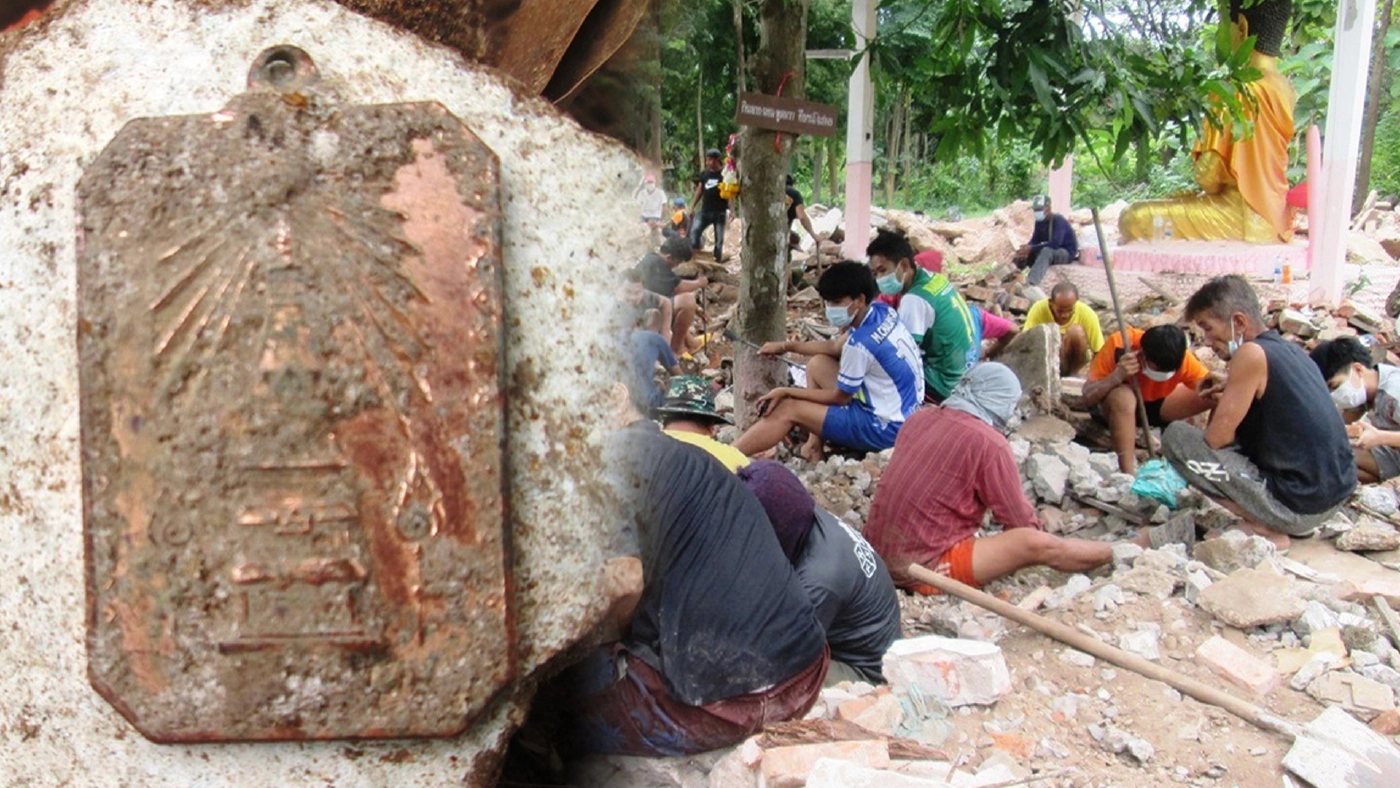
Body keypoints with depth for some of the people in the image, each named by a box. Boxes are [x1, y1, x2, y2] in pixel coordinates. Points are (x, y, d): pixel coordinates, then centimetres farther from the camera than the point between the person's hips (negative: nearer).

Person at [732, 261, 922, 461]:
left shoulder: (860, 344, -25)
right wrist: (787, 346, 6)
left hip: (885, 428, -9)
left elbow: (839, 397, -12)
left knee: (787, 410, -8)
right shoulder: (881, 311, 0)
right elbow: (835, 347, 14)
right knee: (818, 364, 15)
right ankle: (814, 445, 11)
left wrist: (786, 391, -4)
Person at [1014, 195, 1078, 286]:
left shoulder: (1058, 220, -18)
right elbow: (1034, 241, 2)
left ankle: (1031, 282, -63)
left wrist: (1031, 248, -35)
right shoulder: (1040, 222, 4)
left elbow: (1055, 244, -31)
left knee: (1046, 251, -40)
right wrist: (1026, 249, -23)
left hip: (1067, 253, -8)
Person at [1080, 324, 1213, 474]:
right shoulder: (1118, 344, -32)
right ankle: (1129, 474, -33)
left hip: (1154, 402, 4)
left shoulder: (1183, 358, -24)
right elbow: (1085, 398, -32)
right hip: (1114, 406, -4)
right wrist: (1117, 376, -46)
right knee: (1124, 396, -39)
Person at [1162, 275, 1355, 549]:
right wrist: (1231, 388, 9)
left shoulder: (1252, 354, -15)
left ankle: (1264, 528, -7)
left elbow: (1216, 438, -15)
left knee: (1176, 436, -7)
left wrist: (1219, 405, 7)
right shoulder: (1292, 350, 10)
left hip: (1298, 505, -9)